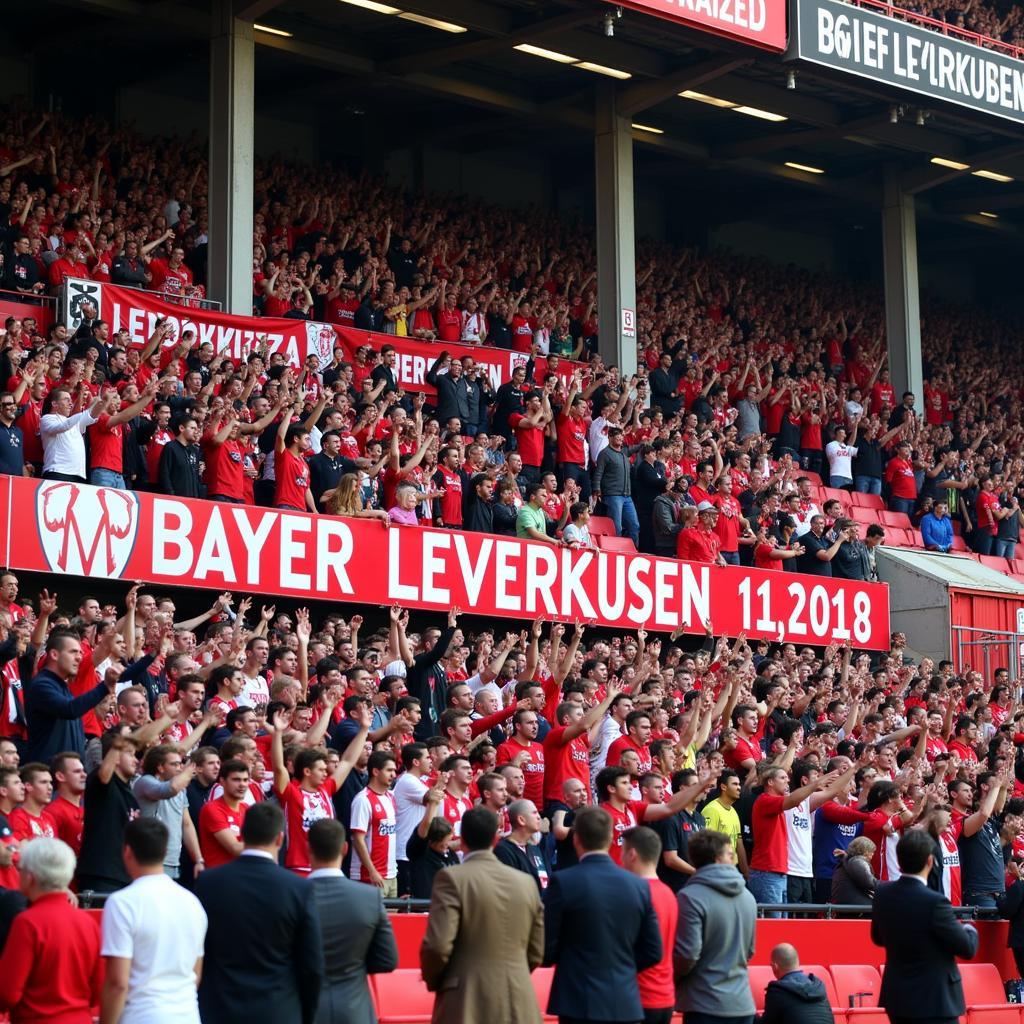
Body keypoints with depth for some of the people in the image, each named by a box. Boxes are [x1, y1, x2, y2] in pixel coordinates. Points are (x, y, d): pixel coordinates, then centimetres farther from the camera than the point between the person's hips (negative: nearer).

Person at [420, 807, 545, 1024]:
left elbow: (438, 946, -14)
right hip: (518, 1006, 4)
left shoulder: (453, 878, -7)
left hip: (467, 1006, -4)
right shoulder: (526, 882, 8)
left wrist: (432, 981, 5)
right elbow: (536, 954, 11)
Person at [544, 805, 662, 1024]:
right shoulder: (639, 885, 2)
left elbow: (547, 950, -7)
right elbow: (653, 952, 6)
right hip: (627, 1005, 4)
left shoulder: (563, 882, -10)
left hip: (580, 1003, -3)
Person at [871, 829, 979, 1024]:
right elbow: (967, 948, -12)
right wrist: (969, 930, 9)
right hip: (934, 1002, -7)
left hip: (896, 998, 7)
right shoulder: (934, 902, -23)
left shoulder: (882, 894, -2)